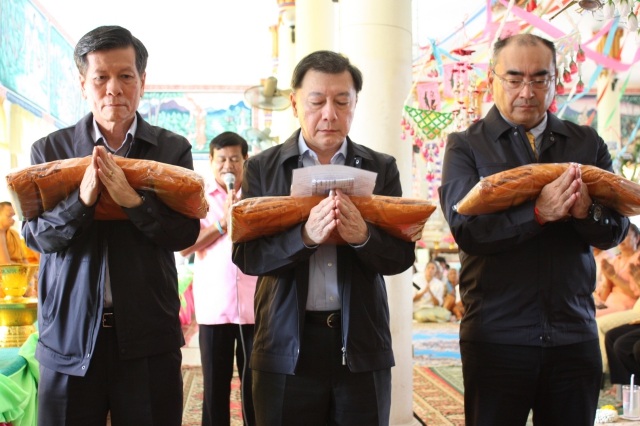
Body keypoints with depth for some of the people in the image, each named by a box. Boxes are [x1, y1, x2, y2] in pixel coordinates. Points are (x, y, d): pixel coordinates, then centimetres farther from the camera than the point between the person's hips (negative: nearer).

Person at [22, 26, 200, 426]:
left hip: (148, 335, 0)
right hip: (68, 331, 1)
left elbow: (186, 234, -4)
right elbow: (35, 235, 0)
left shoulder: (173, 149, 4)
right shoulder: (50, 149, 6)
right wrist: (82, 200, -18)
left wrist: (132, 200, -20)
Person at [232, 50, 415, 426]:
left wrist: (363, 237, -22)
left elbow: (402, 256, -1)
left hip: (362, 343, 1)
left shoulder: (381, 168, 6)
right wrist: (304, 236, -23)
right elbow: (246, 256, -6)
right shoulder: (262, 168, 4)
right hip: (286, 348, -1)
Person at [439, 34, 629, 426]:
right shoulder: (466, 146, 3)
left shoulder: (587, 144, 11)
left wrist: (588, 212, -21)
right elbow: (466, 229, -11)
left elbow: (617, 229, 1)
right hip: (496, 337, -2)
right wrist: (537, 214, -24)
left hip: (575, 335, 3)